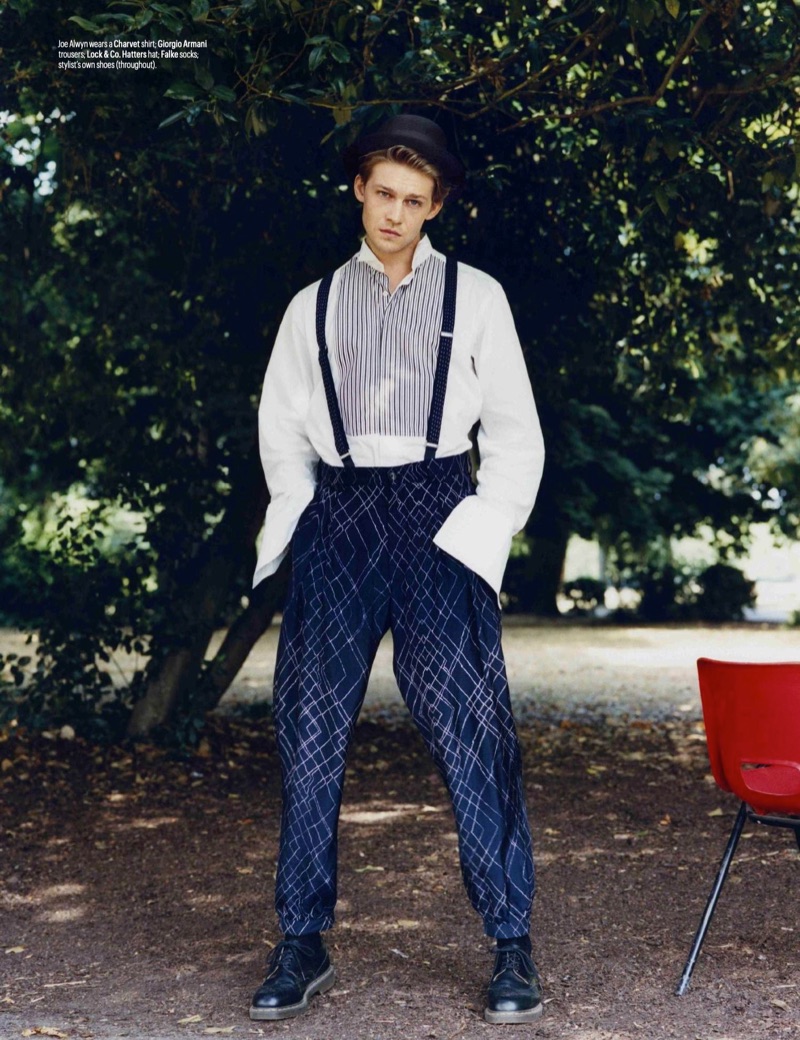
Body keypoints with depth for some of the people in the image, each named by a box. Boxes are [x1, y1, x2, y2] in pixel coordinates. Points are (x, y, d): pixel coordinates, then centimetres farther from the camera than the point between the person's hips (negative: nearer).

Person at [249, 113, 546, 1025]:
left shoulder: (474, 297, 10)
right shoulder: (314, 306, 15)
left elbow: (515, 431, 8)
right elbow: (280, 427, 18)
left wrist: (484, 530, -2)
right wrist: (306, 520, 5)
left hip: (439, 515, -2)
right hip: (339, 518, 2)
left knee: (468, 725, -10)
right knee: (309, 727, -1)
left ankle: (511, 943, 0)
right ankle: (302, 946, 9)